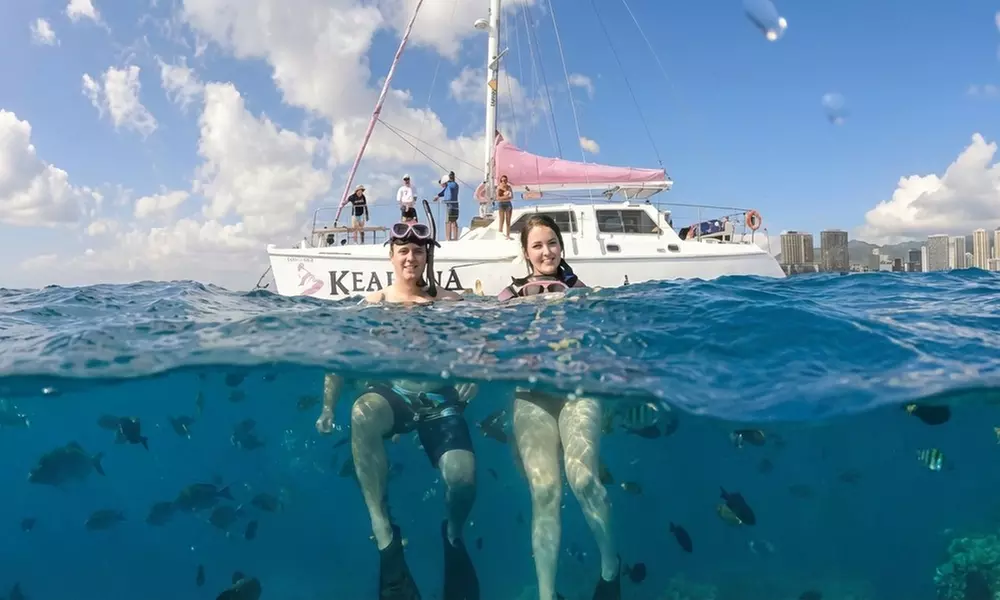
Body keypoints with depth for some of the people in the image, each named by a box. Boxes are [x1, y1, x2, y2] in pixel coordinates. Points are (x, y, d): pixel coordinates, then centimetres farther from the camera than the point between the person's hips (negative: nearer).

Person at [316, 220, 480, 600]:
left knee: (463, 477, -23)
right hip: (391, 394, 0)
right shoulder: (372, 304, 11)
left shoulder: (448, 301, 10)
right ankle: (385, 539, -27)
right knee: (362, 414, -38)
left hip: (439, 401, 0)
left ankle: (453, 536, 18)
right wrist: (328, 408, -1)